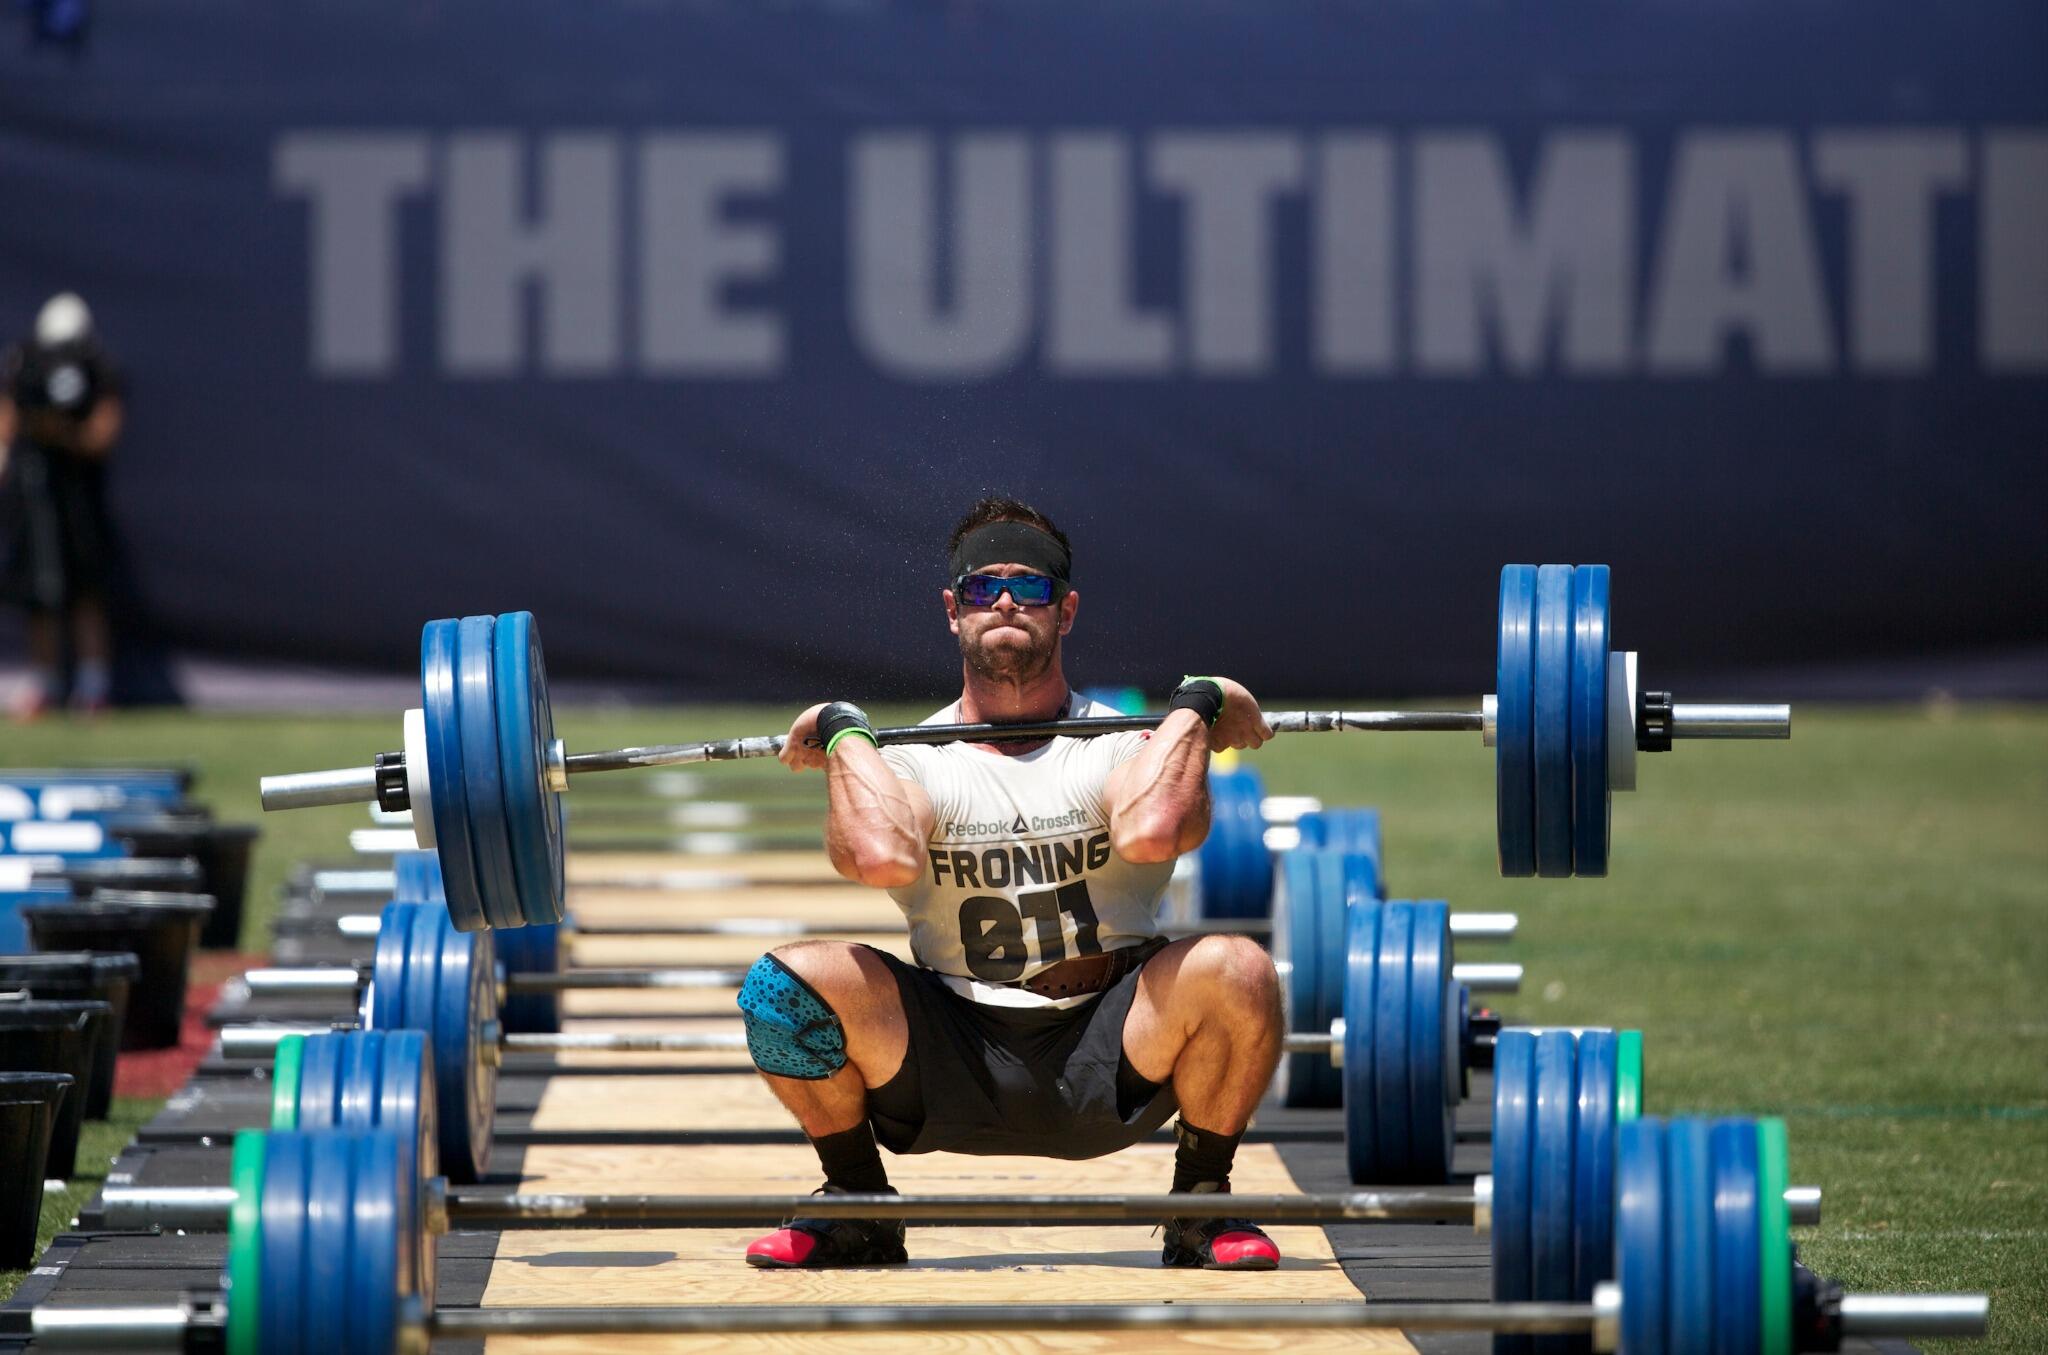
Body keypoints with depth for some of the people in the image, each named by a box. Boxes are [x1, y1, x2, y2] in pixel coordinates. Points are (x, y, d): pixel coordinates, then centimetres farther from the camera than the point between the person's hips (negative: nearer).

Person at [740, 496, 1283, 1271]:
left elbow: (1152, 829, -25)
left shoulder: (1126, 741, 2)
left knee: (1235, 973, -30)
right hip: (954, 1074, 1)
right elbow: (881, 856, -23)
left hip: (1108, 1066, -1)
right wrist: (844, 735, -8)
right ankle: (856, 1208, 2)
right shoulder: (911, 758, 3)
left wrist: (1193, 710, -10)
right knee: (788, 983, -24)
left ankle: (1203, 1203, -3)